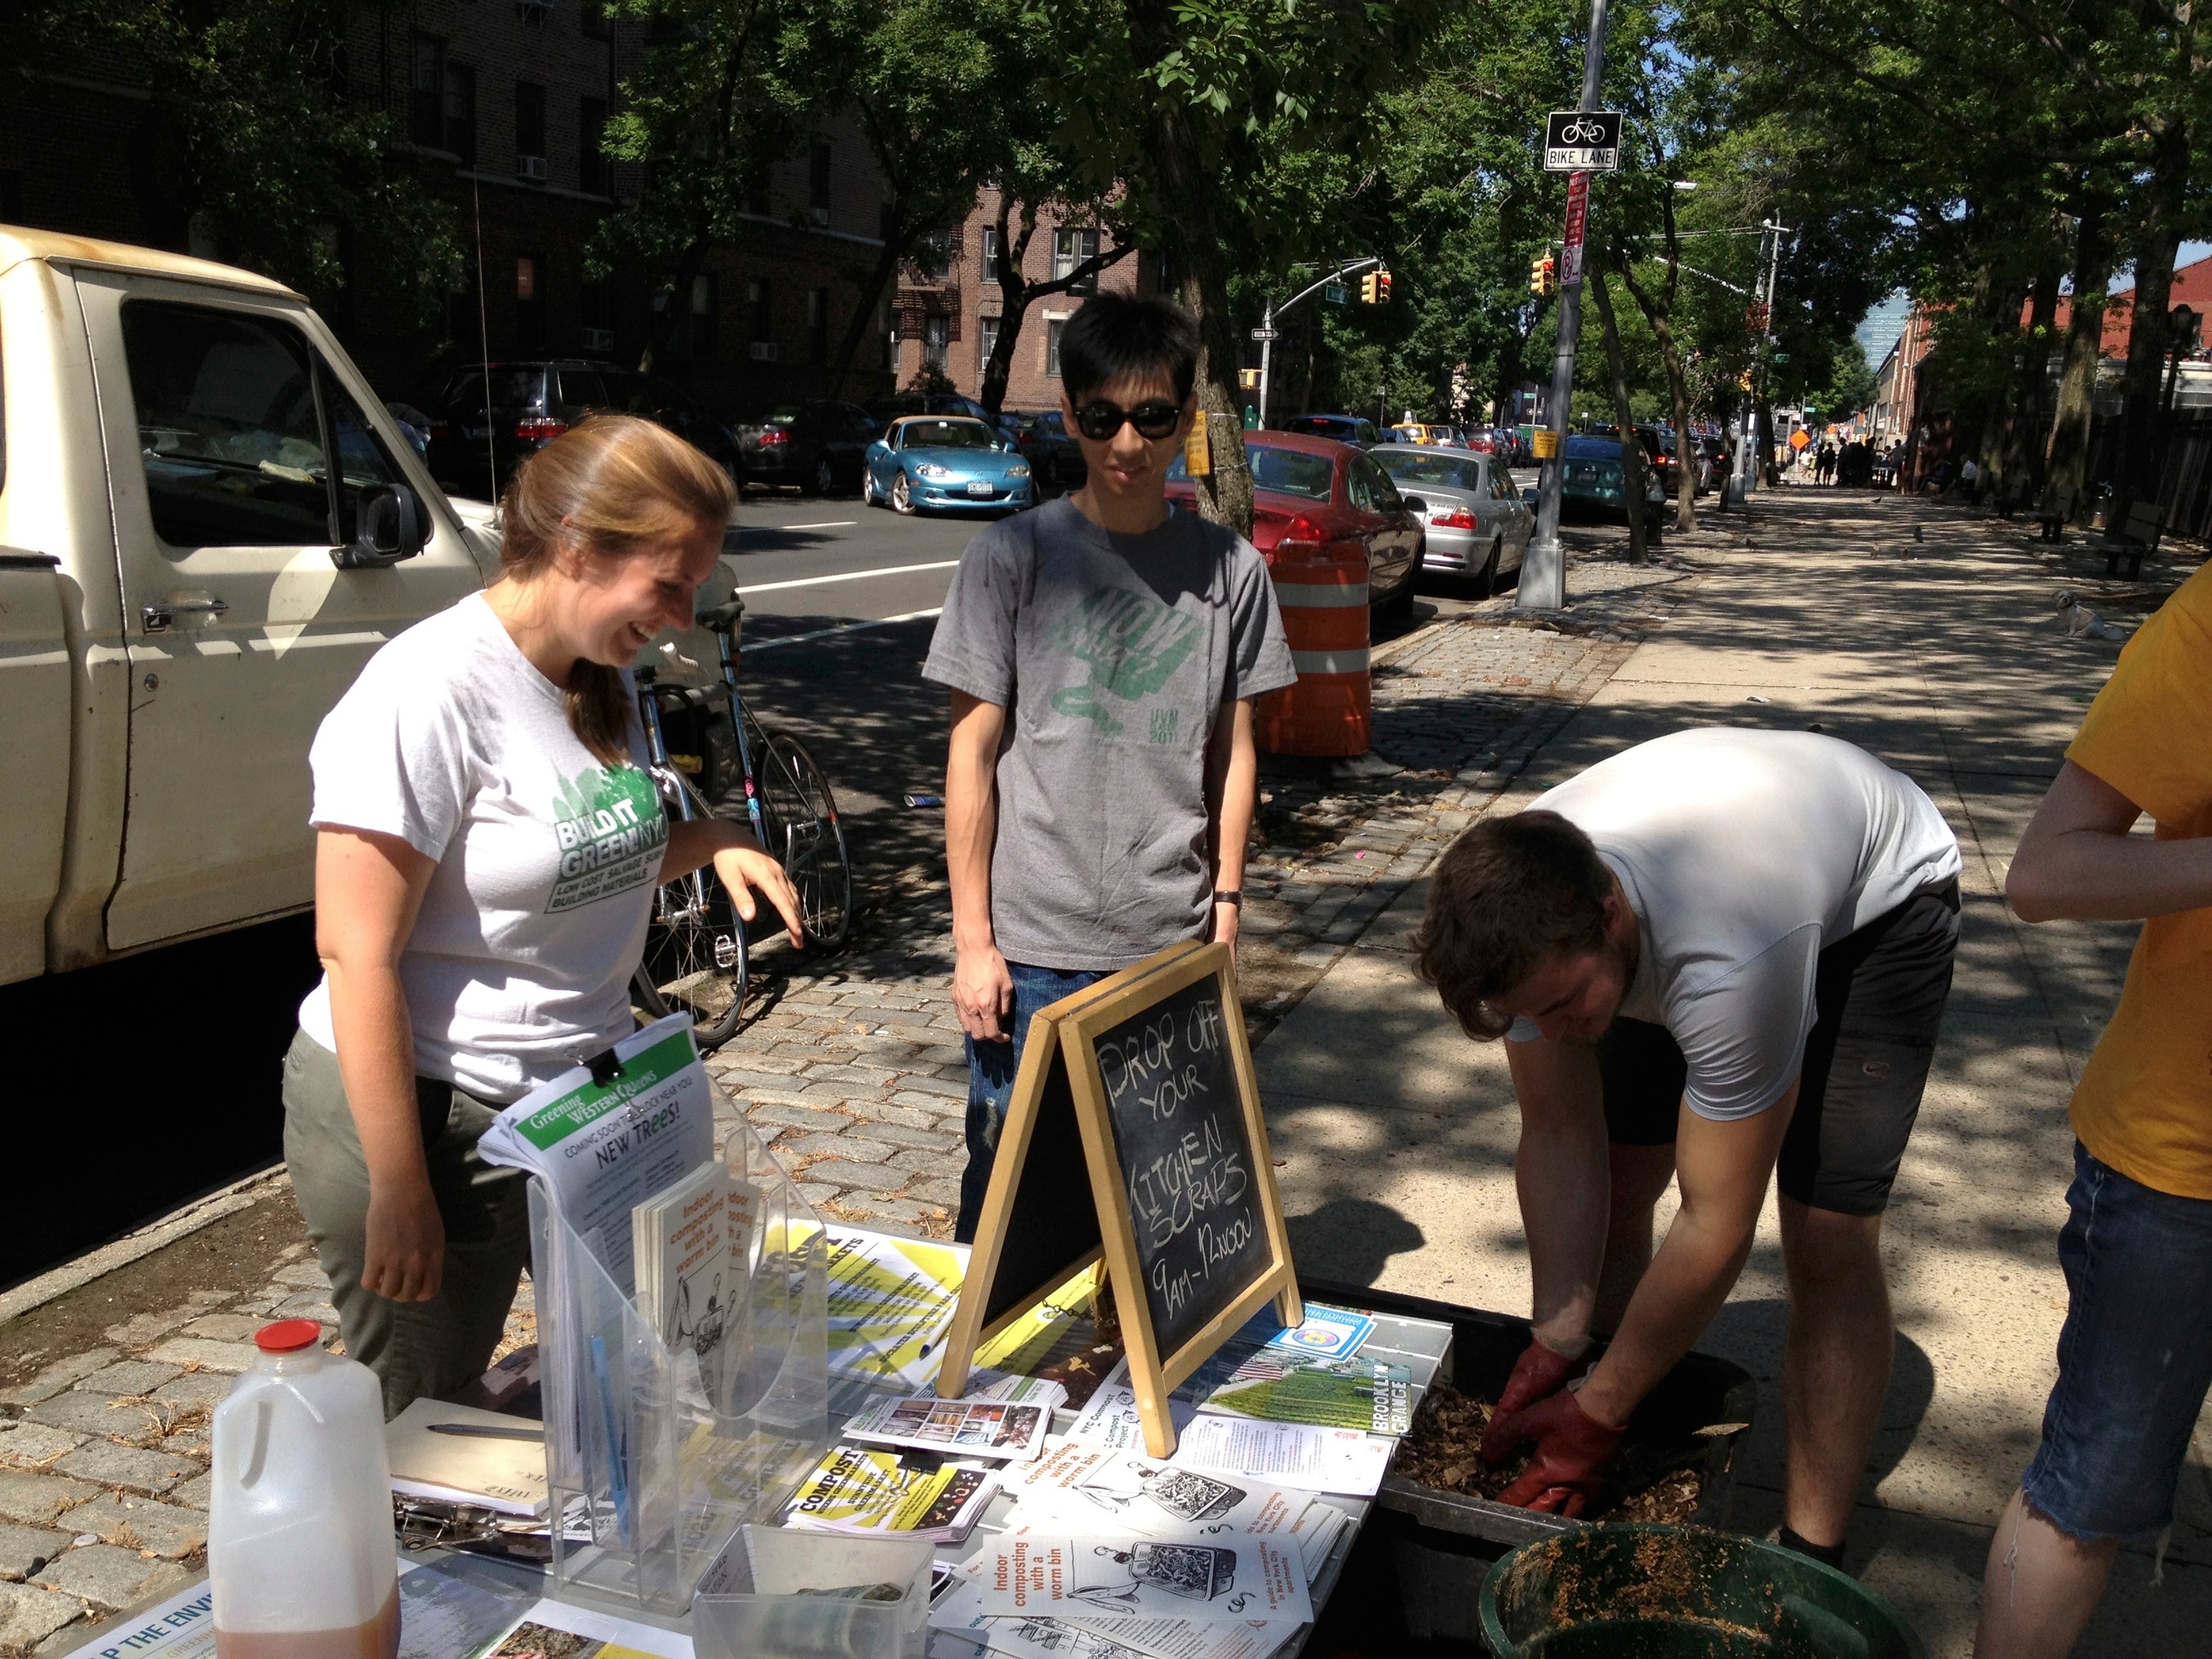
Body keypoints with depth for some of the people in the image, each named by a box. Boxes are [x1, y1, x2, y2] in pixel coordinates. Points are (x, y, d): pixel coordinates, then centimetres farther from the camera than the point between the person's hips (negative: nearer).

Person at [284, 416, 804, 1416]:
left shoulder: (601, 677, 3)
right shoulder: (430, 692, -22)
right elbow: (358, 959, -22)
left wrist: (710, 841, -4)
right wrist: (399, 1193, -21)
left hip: (584, 1098, 8)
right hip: (428, 1113, -7)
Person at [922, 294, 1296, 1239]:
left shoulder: (1230, 569, 4)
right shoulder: (1014, 555, -4)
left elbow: (1232, 751, 10)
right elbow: (972, 753, -3)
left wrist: (1226, 907, 6)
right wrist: (972, 940, -5)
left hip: (1173, 949, 2)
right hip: (1034, 949, -2)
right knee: (1009, 1187, 8)